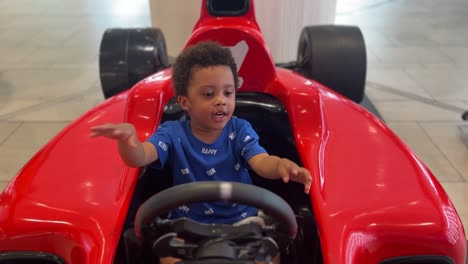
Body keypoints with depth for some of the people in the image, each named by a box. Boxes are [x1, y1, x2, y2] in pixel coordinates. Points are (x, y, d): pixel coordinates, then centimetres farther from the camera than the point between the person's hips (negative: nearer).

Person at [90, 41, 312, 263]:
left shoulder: (240, 130, -3)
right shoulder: (173, 133, -5)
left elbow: (261, 162, -20)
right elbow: (139, 158, -20)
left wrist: (281, 165, -46)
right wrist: (127, 137, -46)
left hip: (241, 219, 1)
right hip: (188, 223, 0)